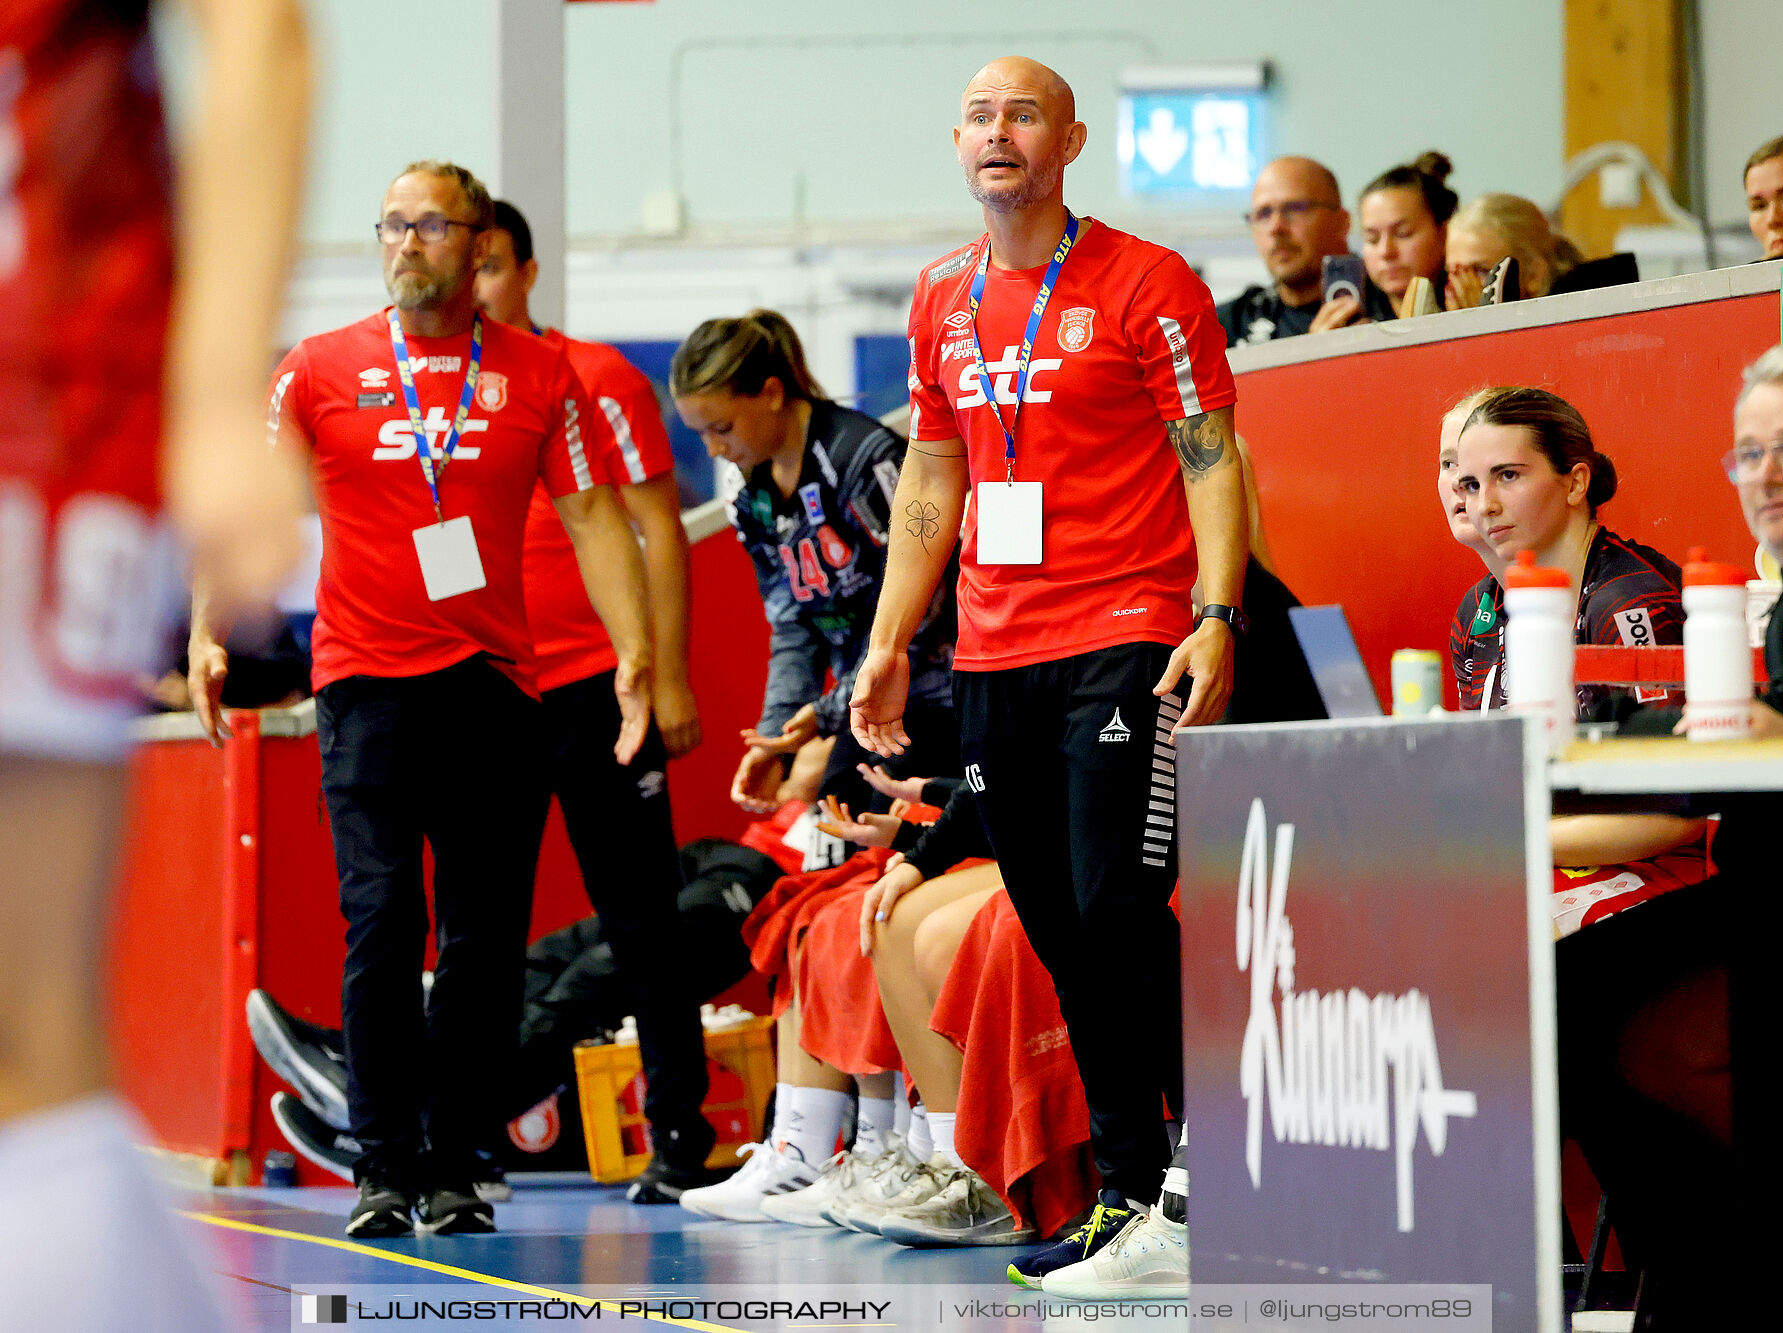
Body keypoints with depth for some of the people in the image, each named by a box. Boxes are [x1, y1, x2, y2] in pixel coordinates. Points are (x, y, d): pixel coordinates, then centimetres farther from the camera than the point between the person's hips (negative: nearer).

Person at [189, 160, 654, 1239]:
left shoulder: (540, 374, 6)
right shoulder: (324, 368, 4)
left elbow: (594, 515, 5)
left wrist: (635, 652, -6)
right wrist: (206, 632, -9)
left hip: (497, 685, 1)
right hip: (366, 677, -1)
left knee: (488, 936, 1)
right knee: (383, 919, -9)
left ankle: (456, 1168, 9)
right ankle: (386, 1170, -3)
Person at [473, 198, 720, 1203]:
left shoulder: (596, 380, -4)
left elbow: (659, 531, -4)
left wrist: (668, 679, -10)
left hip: (595, 686, -4)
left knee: (641, 921, 0)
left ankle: (679, 1132, 6)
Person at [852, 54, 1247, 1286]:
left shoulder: (1147, 285, -3)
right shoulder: (943, 303, 14)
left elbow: (1211, 459, -6)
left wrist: (1218, 619, -17)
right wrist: (888, 644, 17)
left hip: (1125, 643, -6)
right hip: (995, 660, 6)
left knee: (1118, 911, -14)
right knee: (1056, 933, 6)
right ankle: (1129, 1180, 12)